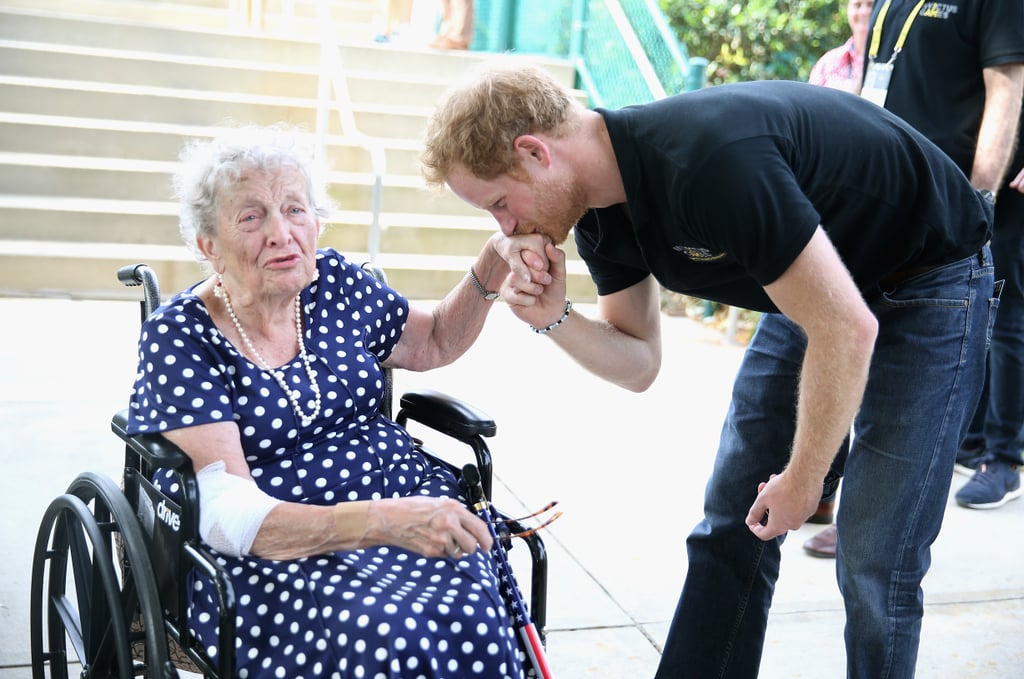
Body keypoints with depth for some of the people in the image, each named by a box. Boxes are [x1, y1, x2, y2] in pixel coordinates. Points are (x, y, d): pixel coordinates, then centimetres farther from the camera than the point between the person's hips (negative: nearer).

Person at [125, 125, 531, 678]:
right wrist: (383, 522, -33)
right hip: (269, 548, -4)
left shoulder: (335, 284, 6)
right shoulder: (179, 336, -9)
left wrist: (493, 264, 7)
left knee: (471, 617, -28)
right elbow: (226, 513, -20)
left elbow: (435, 343, 25)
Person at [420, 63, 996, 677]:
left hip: (930, 278, -7)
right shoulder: (600, 210, -9)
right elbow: (638, 365, 1)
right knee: (730, 529, 6)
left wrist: (802, 481, -18)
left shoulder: (709, 163, -36)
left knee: (874, 566, -7)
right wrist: (555, 319, -19)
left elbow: (846, 329, -30)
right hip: (816, 281, 8)